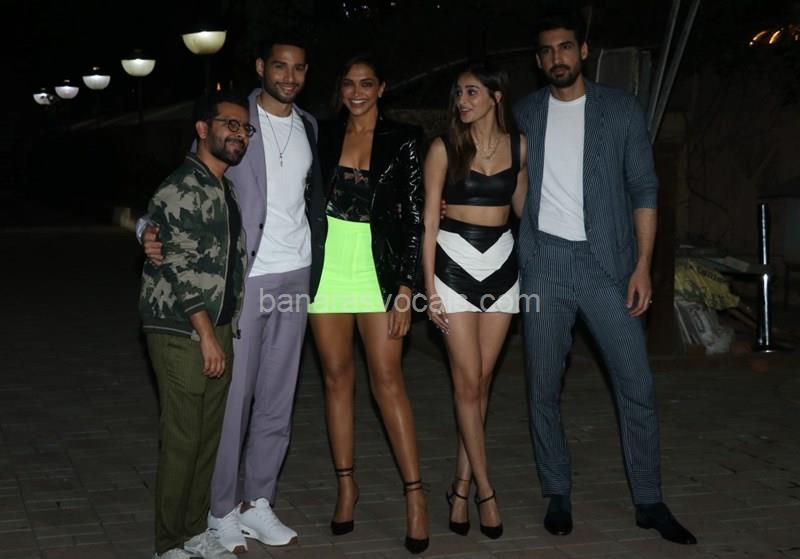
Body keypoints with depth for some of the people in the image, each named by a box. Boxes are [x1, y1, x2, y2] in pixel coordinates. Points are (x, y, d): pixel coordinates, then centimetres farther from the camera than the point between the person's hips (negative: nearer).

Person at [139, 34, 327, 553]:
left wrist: (316, 268, 14)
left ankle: (258, 501, 20)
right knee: (233, 397, -2)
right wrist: (160, 232, -26)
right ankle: (221, 511, 9)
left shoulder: (308, 126, 12)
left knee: (278, 397, 9)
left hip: (295, 276, 5)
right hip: (243, 275, -5)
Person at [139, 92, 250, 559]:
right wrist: (206, 335, -17)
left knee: (210, 436, 12)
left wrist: (225, 330, 16)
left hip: (219, 329, 8)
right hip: (182, 333, -8)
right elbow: (181, 266, -18)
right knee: (182, 441, -3)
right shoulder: (182, 189, -13)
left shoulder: (227, 189, 15)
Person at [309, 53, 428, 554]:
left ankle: (415, 493, 2)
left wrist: (405, 287, -9)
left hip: (379, 272, -3)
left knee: (387, 380, -5)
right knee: (337, 377, 8)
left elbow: (414, 216, -4)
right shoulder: (325, 136, 6)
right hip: (329, 268, 3)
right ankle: (347, 484, 19)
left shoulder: (401, 140, -2)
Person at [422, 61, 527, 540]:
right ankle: (485, 490, 4)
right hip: (454, 265, -2)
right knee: (468, 380, -4)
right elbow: (429, 221, -2)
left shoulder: (518, 145, 4)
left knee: (481, 380, 5)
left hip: (501, 265, 3)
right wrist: (430, 287, -6)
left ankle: (462, 487, 14)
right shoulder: (445, 148, -2)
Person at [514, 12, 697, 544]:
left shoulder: (621, 109, 2)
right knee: (544, 387, 5)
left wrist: (643, 265, -6)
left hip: (607, 262, -1)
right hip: (545, 262, 2)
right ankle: (558, 495, 19)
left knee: (637, 384, -2)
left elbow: (644, 190, 1)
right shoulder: (525, 114, 8)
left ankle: (650, 501, 11)